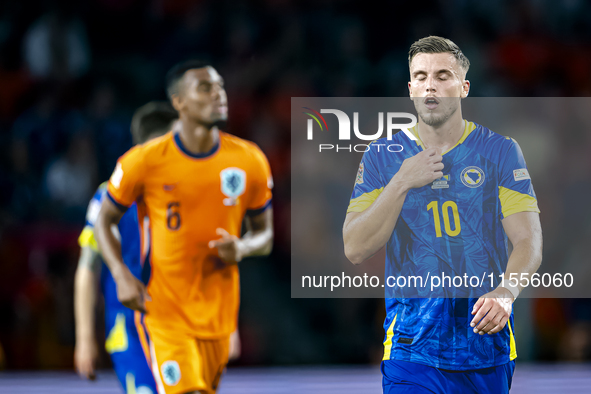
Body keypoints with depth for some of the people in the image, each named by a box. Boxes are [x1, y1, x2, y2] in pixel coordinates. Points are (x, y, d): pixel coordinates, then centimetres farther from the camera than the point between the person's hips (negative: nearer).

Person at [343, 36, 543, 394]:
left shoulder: (500, 151, 2)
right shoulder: (382, 157, 5)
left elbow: (528, 242, -6)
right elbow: (356, 250, -3)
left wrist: (505, 293, -26)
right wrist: (402, 183, -12)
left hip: (488, 349, 1)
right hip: (412, 348, -1)